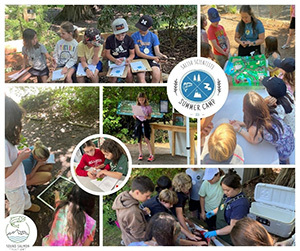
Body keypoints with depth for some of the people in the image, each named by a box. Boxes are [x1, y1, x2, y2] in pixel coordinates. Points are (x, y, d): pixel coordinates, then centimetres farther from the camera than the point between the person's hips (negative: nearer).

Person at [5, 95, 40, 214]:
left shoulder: (6, 137, -12)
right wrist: (21, 157, -27)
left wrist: (19, 153, -9)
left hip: (19, 177, 8)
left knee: (24, 194, 36)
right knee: (17, 205, 19)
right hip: (12, 184, -8)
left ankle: (27, 205, 64)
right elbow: (5, 173, -35)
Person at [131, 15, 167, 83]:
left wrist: (161, 56, -24)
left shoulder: (153, 36, 7)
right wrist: (153, 58, -16)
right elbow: (138, 53, -6)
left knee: (157, 74, -29)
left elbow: (157, 52, 2)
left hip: (151, 59, 2)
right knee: (141, 78, -30)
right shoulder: (134, 36, 0)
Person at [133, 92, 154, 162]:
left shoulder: (148, 107, -1)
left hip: (145, 123, -3)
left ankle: (151, 155, -5)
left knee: (146, 139, -8)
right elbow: (135, 116, 11)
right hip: (138, 123, 3)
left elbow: (150, 117, 2)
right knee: (139, 140, 6)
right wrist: (134, 116, -11)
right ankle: (140, 154, 17)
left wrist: (147, 117, -19)